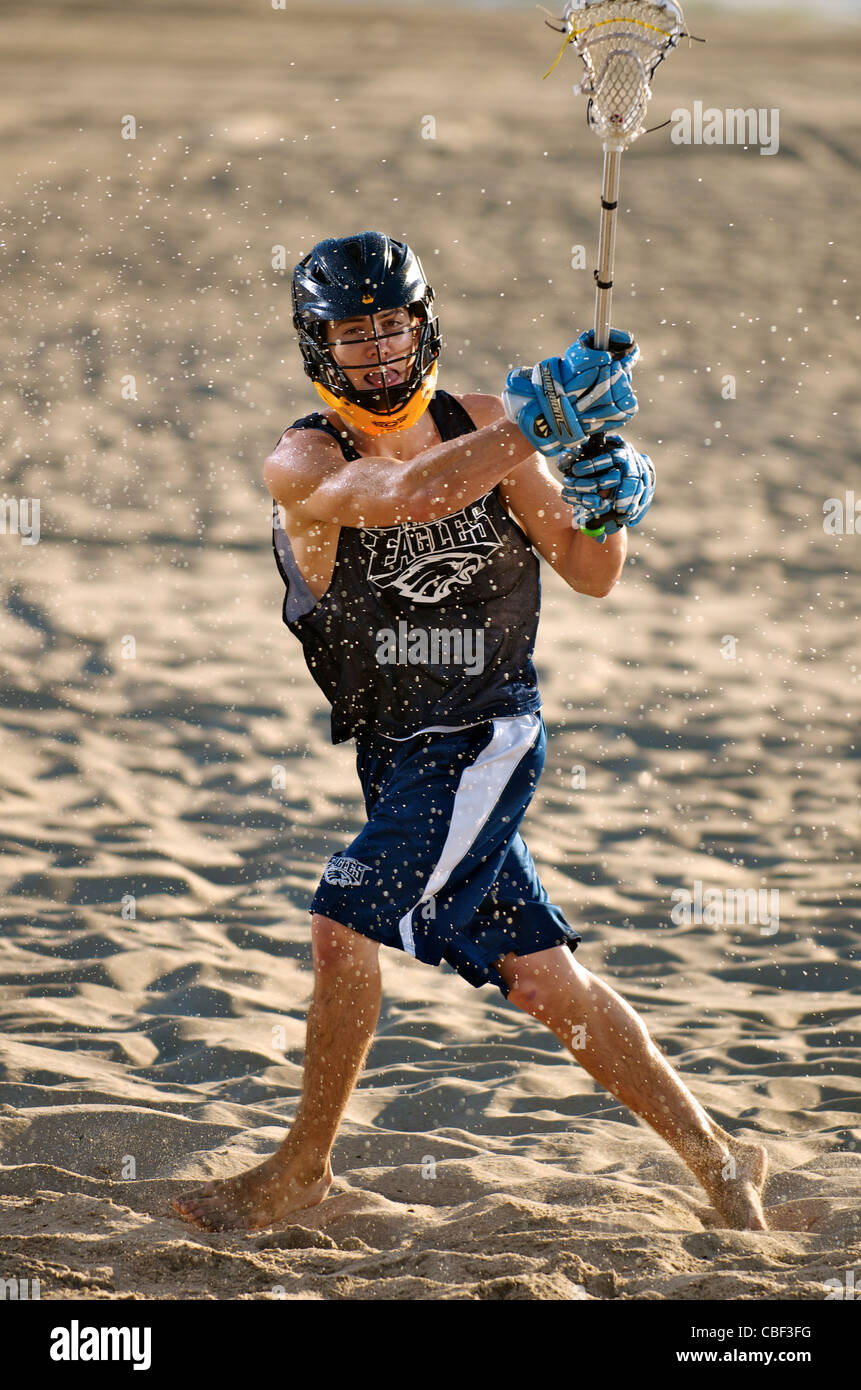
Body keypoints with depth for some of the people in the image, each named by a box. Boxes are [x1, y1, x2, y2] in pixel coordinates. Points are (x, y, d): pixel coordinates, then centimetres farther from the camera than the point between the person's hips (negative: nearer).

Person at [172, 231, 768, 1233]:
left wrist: (603, 509, -19)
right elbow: (407, 495, -30)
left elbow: (589, 577, 3)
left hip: (485, 735, -2)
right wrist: (541, 420, -38)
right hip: (394, 752, 2)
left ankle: (303, 1166, 1)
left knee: (343, 925, -17)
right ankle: (713, 1157, 20)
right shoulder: (300, 464, -9)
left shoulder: (483, 426, -3)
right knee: (539, 978, 6)